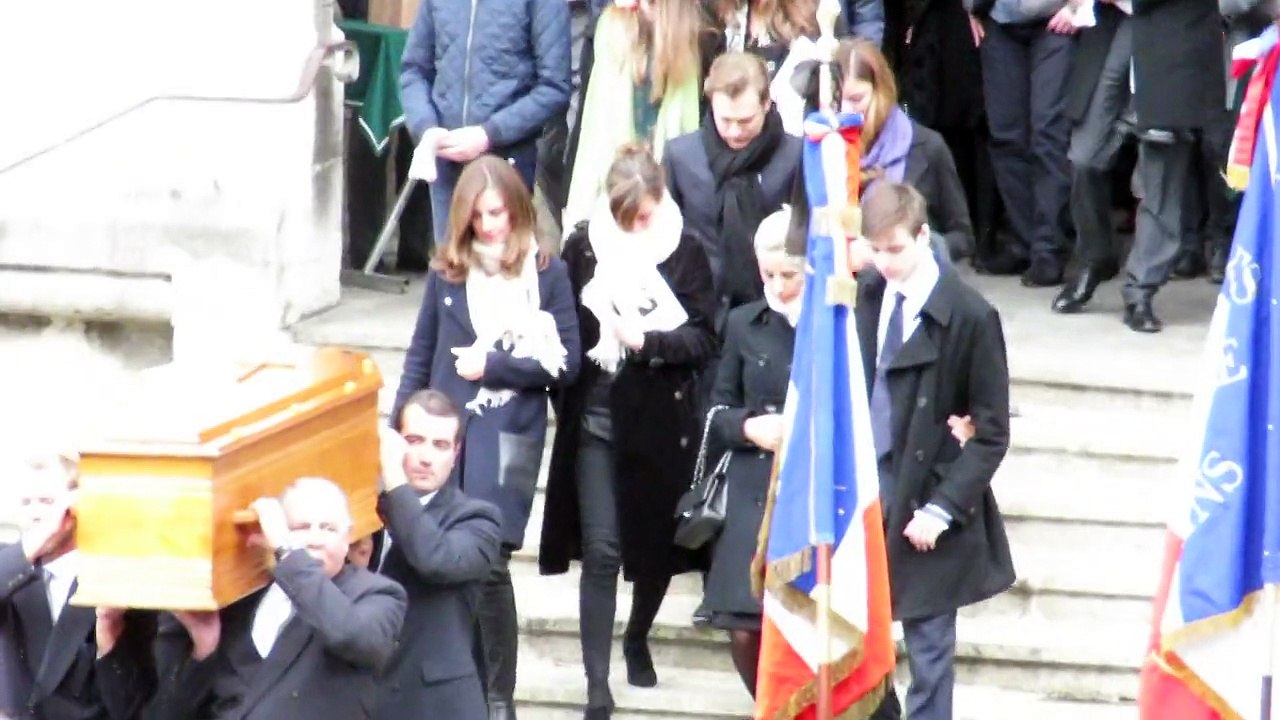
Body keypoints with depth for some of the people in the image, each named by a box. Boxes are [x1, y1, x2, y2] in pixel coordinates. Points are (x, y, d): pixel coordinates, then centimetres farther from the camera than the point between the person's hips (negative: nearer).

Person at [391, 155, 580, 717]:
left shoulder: (547, 274, 0)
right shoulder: (446, 273, 7)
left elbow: (564, 363, -2)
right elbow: (420, 357, 11)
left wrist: (492, 364, -9)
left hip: (508, 437, -3)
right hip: (443, 432, 3)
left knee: (486, 563, -9)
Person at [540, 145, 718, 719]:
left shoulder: (686, 252, -4)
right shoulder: (583, 248, -1)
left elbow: (703, 339, -6)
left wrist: (649, 341, -22)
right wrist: (566, 405, 0)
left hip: (662, 421, 0)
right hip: (596, 419, 0)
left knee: (656, 540, 13)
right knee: (601, 551, -5)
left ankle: (638, 639, 40)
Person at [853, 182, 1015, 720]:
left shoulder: (970, 316, -14)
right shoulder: (865, 293, 1)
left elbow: (992, 434, -9)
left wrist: (942, 510, -14)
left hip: (925, 503, -4)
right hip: (866, 493, 4)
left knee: (929, 652, 5)